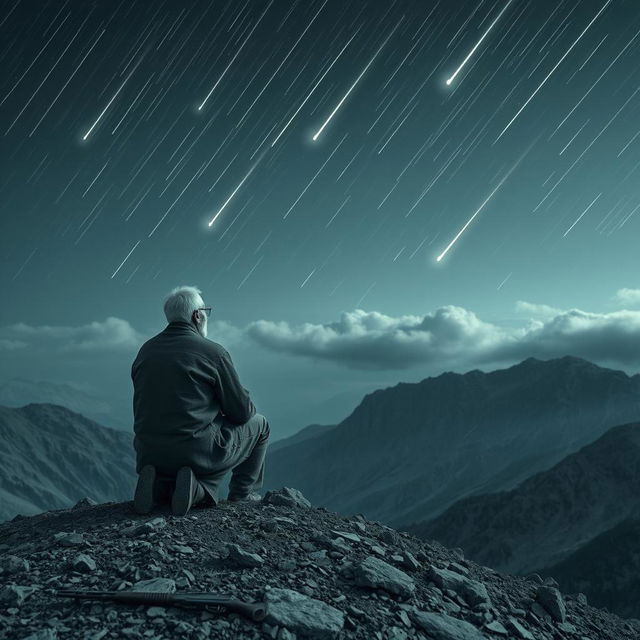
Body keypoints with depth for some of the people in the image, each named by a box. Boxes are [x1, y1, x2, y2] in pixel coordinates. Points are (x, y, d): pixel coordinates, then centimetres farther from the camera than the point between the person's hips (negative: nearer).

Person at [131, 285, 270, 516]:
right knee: (259, 424, 18)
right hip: (198, 452, -5)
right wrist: (248, 408, 22)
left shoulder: (145, 350, 8)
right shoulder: (213, 352, -10)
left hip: (149, 454, 6)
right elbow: (241, 412, -5)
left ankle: (160, 485, 7)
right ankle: (242, 494, 16)